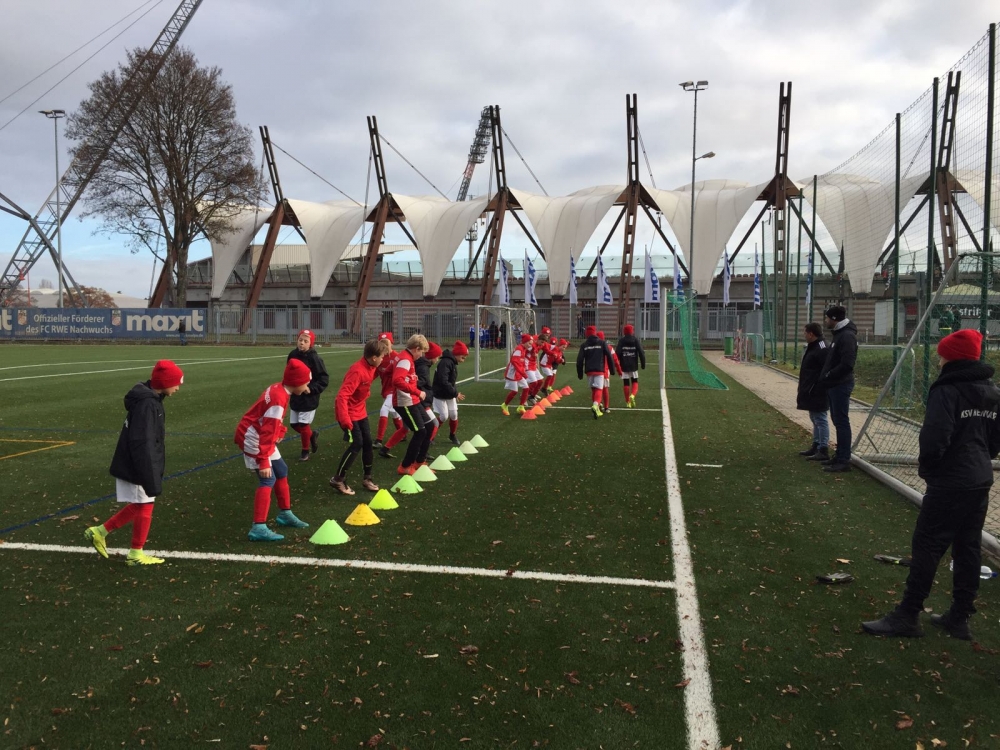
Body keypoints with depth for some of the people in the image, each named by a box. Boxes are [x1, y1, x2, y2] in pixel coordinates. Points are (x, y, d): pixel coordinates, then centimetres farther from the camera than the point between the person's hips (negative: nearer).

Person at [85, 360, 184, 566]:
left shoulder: (149, 399, 7)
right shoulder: (147, 404, -25)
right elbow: (142, 445, -28)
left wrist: (153, 475, 23)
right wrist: (151, 480, -26)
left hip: (132, 465, 9)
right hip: (138, 468, -9)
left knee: (138, 506, 21)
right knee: (144, 508, 7)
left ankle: (100, 531, 27)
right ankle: (136, 554, 22)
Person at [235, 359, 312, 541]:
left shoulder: (279, 389, 3)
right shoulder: (279, 398, -27)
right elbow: (267, 432, -29)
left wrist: (279, 431, 12)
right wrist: (263, 461, -29)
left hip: (261, 437, 10)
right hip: (254, 440, -10)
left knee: (281, 471, 19)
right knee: (268, 480, -15)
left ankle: (285, 514, 35)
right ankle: (258, 528, -19)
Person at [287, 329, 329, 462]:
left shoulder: (315, 358, -19)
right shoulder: (292, 355, -3)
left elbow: (324, 379, -16)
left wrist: (311, 389, -23)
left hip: (309, 398, -6)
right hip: (295, 396, 6)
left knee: (304, 424, 0)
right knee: (294, 424, 12)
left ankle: (305, 450, 22)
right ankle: (312, 436, 39)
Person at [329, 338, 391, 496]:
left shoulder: (371, 367, -3)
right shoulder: (357, 371, -30)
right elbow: (342, 396, -34)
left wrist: (388, 351, 1)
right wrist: (344, 419, -39)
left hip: (360, 411, 9)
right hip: (349, 413, -9)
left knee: (368, 443, 9)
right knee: (356, 444, -12)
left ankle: (367, 478, 23)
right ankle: (338, 479, 1)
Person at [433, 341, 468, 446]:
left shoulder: (453, 363, 5)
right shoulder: (445, 363, -26)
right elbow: (443, 382, -33)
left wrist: (455, 393, 2)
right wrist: (455, 393, -27)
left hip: (449, 394, 8)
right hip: (440, 394, -8)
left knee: (454, 415, 8)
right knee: (443, 416, -8)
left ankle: (452, 435, 30)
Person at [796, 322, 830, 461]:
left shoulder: (822, 349, -19)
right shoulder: (812, 347, 14)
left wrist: (821, 387, -25)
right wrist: (803, 391, 18)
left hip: (817, 393, -11)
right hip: (811, 392, 11)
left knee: (820, 420, -5)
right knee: (815, 419, 17)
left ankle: (823, 450, -1)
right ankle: (816, 446, 27)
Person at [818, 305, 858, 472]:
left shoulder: (847, 336, -17)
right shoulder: (839, 334, 15)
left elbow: (847, 364, -25)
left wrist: (828, 376, -16)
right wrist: (826, 377, 9)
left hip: (840, 385, -10)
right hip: (835, 385, 10)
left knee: (841, 421, -7)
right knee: (838, 420, 15)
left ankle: (844, 461, -4)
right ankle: (840, 456, 23)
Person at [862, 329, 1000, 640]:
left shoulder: (947, 391, -14)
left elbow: (935, 438, -21)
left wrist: (926, 465, -5)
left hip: (950, 483, -8)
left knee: (926, 546, -4)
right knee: (968, 548, 12)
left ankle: (907, 616, -1)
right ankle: (959, 618, 19)